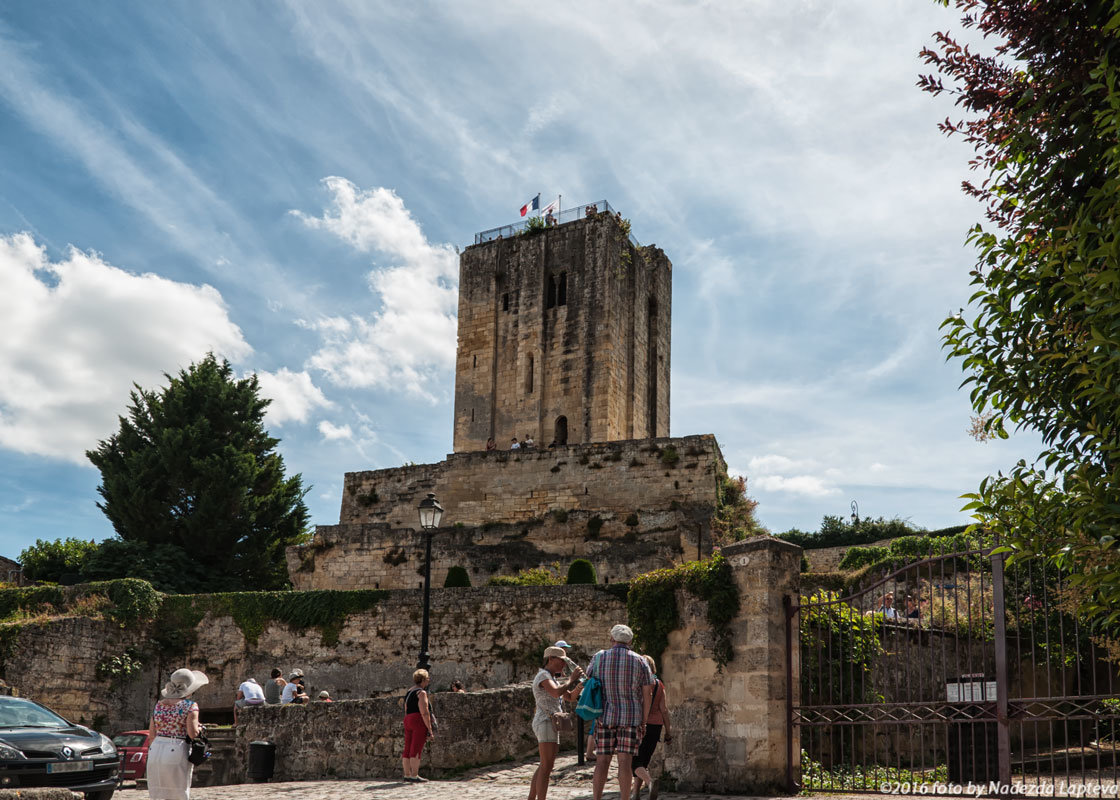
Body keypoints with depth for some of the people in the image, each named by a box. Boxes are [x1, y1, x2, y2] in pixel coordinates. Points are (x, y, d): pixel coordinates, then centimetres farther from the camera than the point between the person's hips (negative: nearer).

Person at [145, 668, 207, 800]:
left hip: (155, 752, 5)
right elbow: (192, 733, -14)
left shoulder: (158, 705, 11)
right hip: (177, 753, -5)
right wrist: (199, 728, 6)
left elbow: (151, 736, 12)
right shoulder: (190, 705, -6)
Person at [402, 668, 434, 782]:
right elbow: (424, 712, -15)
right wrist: (430, 729, -14)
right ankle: (414, 776, -10)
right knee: (416, 750, -9)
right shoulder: (422, 692, -9)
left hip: (408, 721, 9)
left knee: (408, 749, 8)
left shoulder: (408, 692, 18)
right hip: (420, 722, -9)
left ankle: (407, 775, 11)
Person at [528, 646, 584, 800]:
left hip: (552, 725, 10)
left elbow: (570, 696, 19)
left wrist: (580, 683, 3)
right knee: (547, 766, -15)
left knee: (544, 766, 12)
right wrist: (571, 680, -16)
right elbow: (557, 693, -27)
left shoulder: (551, 678, 21)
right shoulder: (543, 675, -10)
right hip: (545, 723, -10)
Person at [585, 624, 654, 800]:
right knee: (625, 761, -2)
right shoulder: (640, 661, -1)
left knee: (602, 761, 3)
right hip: (631, 718, -1)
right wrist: (644, 722, 3)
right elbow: (647, 694, -2)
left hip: (605, 717, 1)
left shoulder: (599, 657, -1)